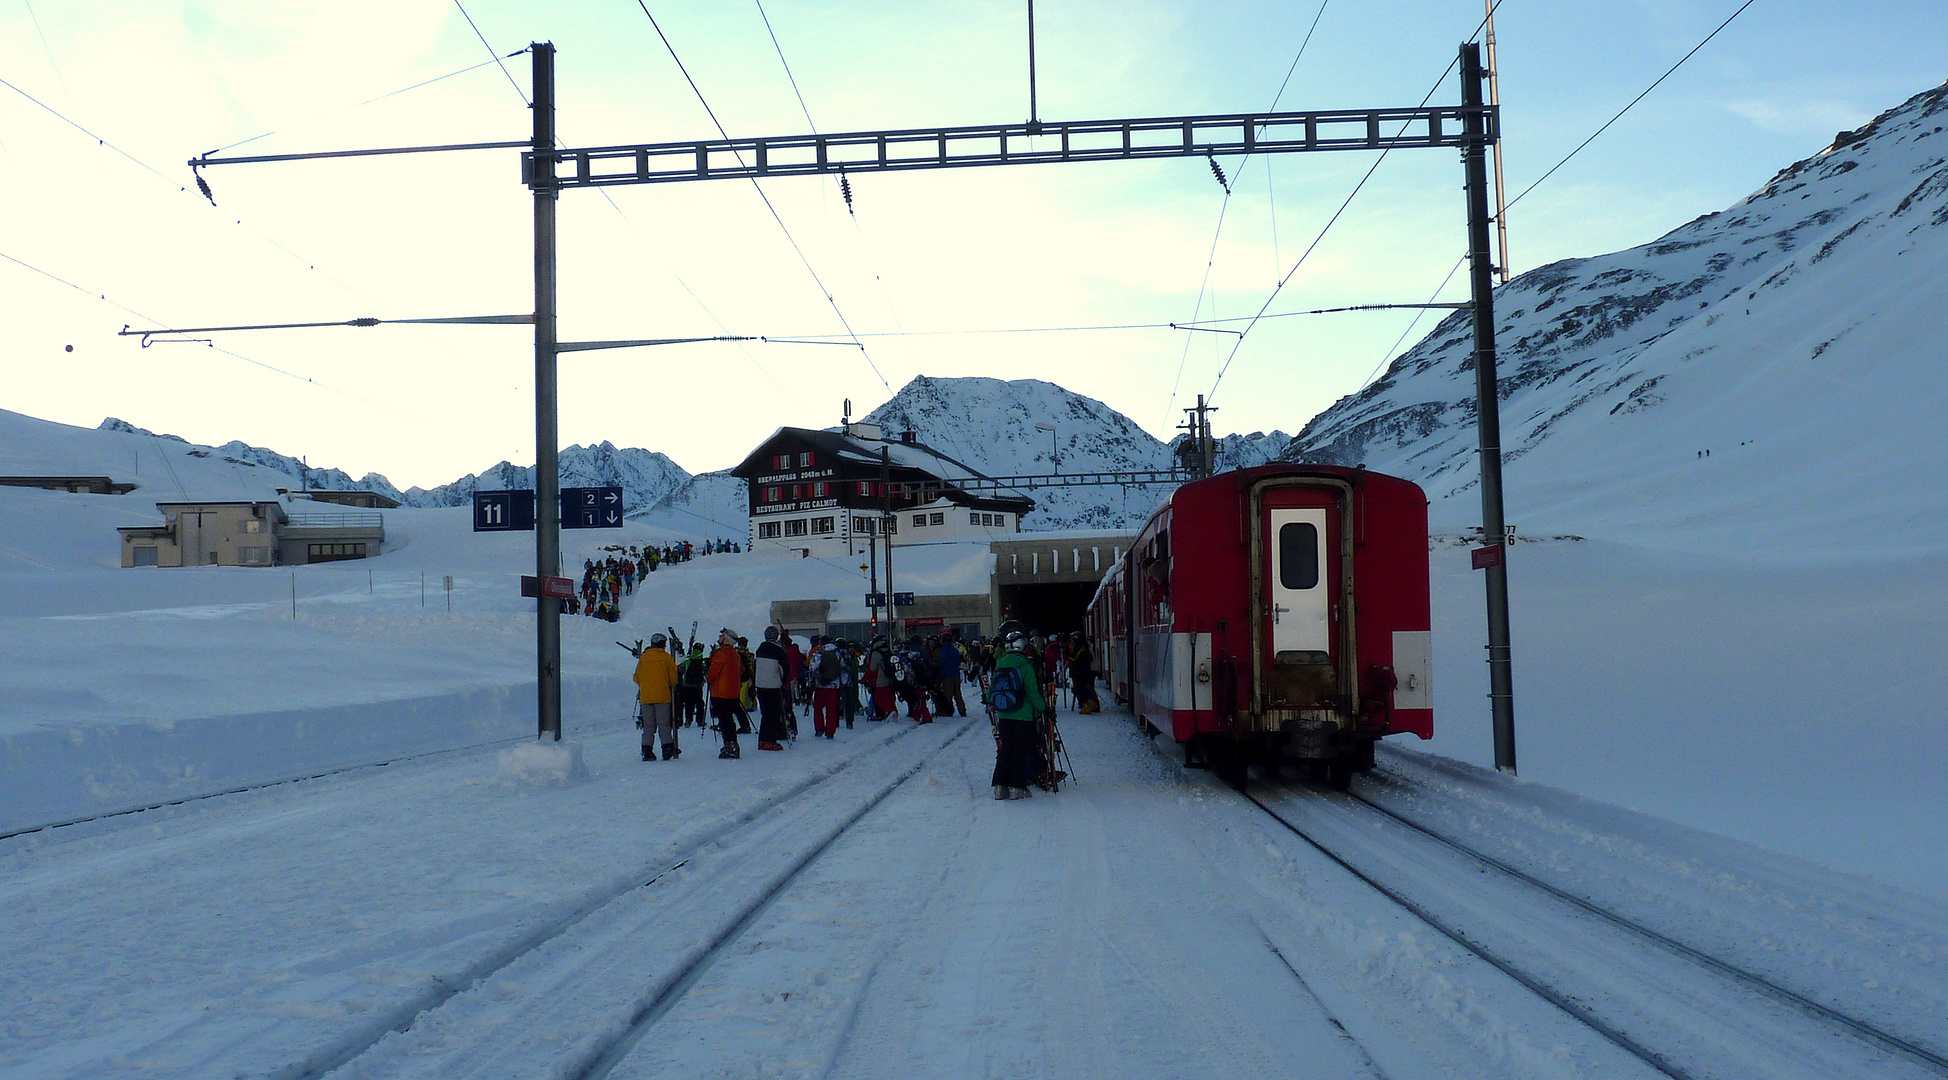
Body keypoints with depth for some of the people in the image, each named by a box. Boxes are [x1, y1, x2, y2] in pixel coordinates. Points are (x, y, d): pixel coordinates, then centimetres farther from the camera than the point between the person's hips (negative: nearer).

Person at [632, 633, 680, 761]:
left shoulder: (642, 658, 7)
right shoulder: (665, 657, -3)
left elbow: (637, 678, 12)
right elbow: (673, 677, -1)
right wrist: (672, 686, 19)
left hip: (645, 697, 3)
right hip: (662, 696, -3)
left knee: (648, 725, 7)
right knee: (664, 724, 0)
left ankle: (647, 751, 2)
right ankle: (667, 749, -5)